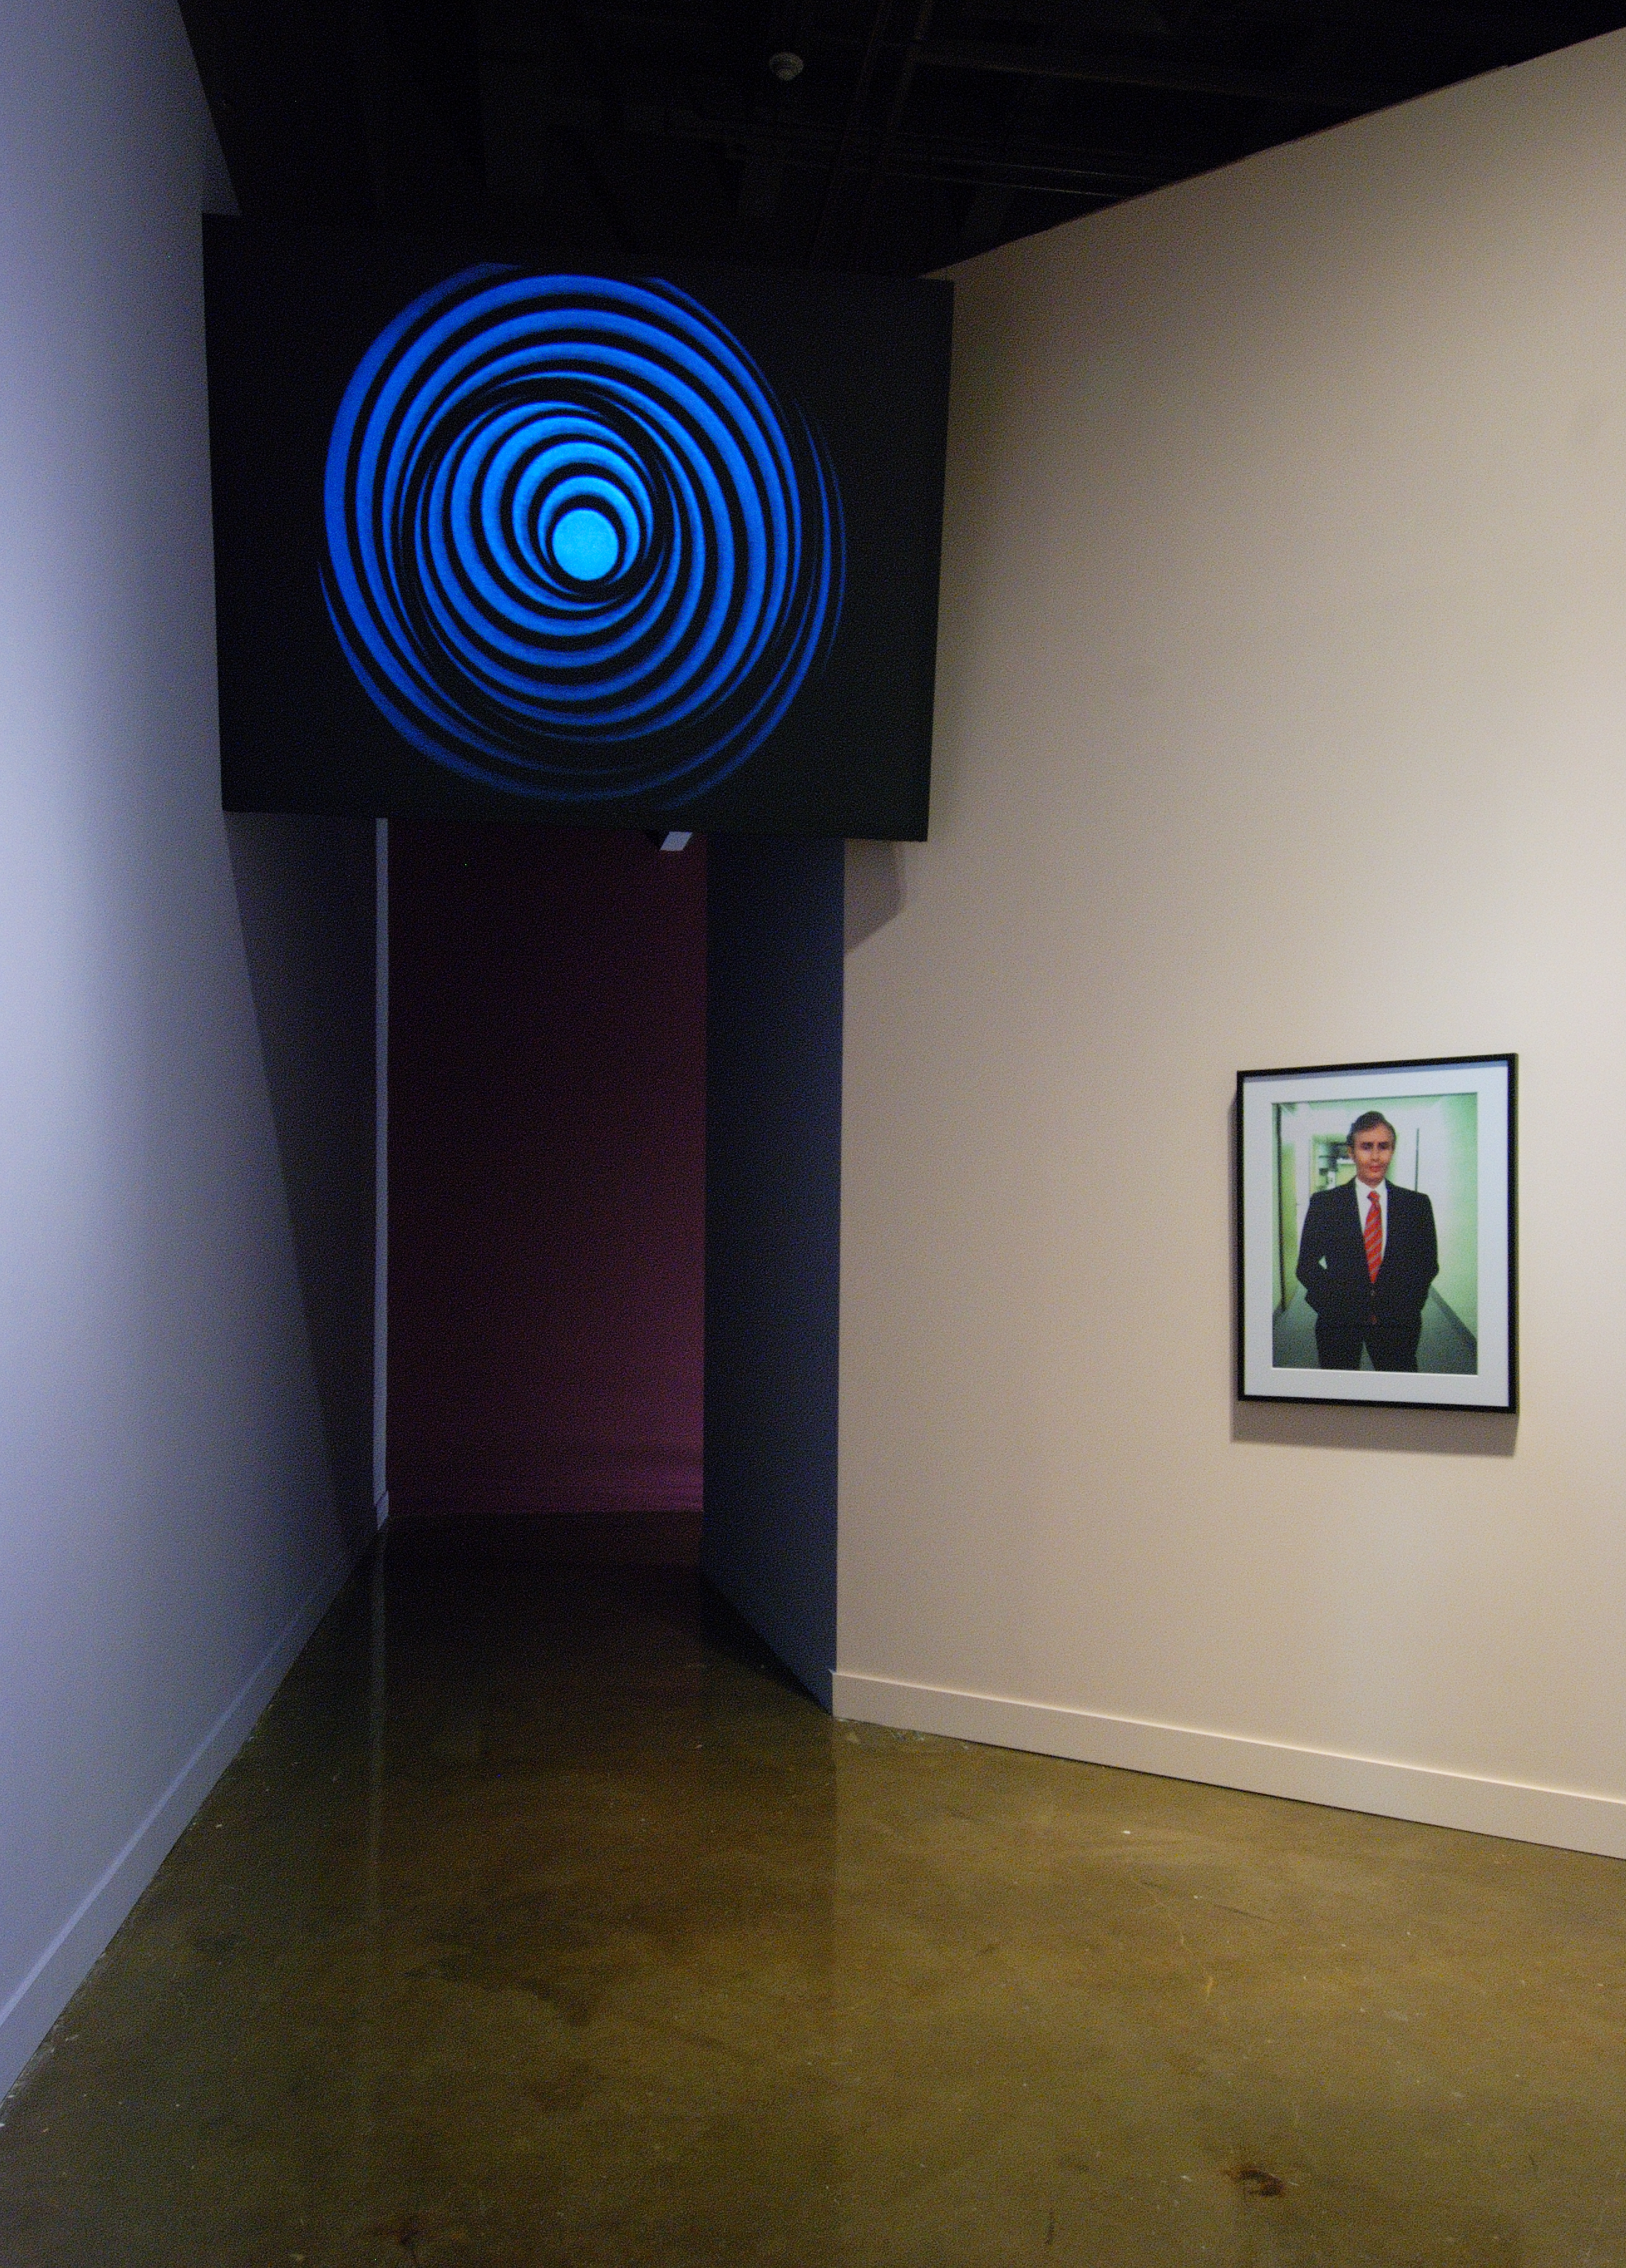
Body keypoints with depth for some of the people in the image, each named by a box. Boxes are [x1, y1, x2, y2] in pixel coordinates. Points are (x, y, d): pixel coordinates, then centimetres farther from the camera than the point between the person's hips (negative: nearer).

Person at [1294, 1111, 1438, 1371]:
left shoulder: (1417, 1204, 5)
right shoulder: (1324, 1203, 0)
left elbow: (1429, 1264, 7)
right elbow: (1306, 1266, 0)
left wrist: (1400, 1304, -8)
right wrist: (1345, 1303, -13)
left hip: (1397, 1324, 1)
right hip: (1339, 1324, -1)